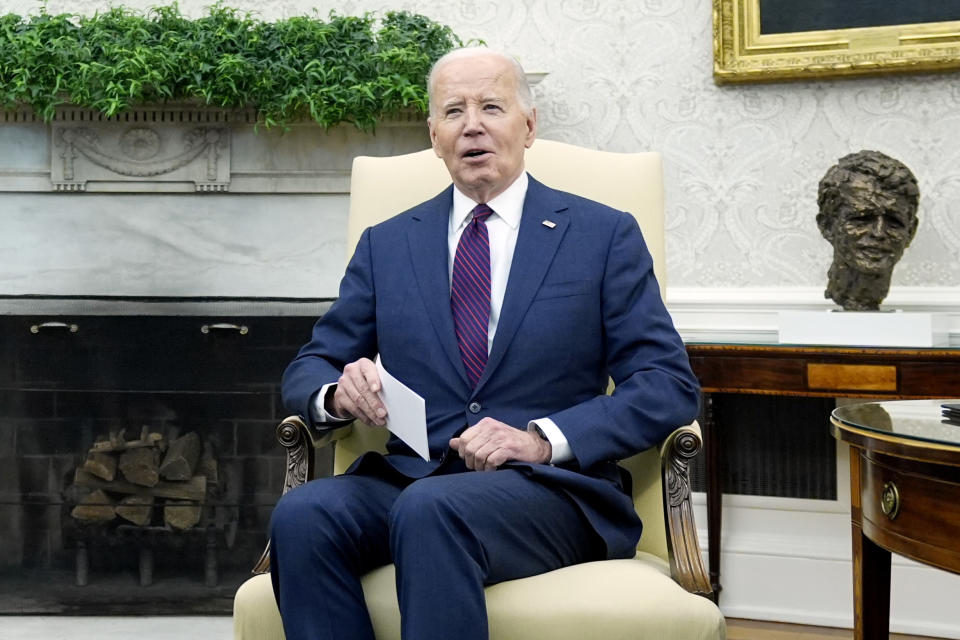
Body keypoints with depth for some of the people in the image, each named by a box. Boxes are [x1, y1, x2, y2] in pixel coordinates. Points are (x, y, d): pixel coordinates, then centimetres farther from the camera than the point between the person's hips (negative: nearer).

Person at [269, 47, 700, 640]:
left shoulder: (606, 235, 8)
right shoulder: (386, 245, 18)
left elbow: (670, 385, 1)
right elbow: (307, 371, 18)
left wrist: (544, 438, -14)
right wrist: (338, 391, -8)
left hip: (552, 486, -3)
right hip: (409, 476, 3)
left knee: (431, 508, -36)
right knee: (301, 514, -30)